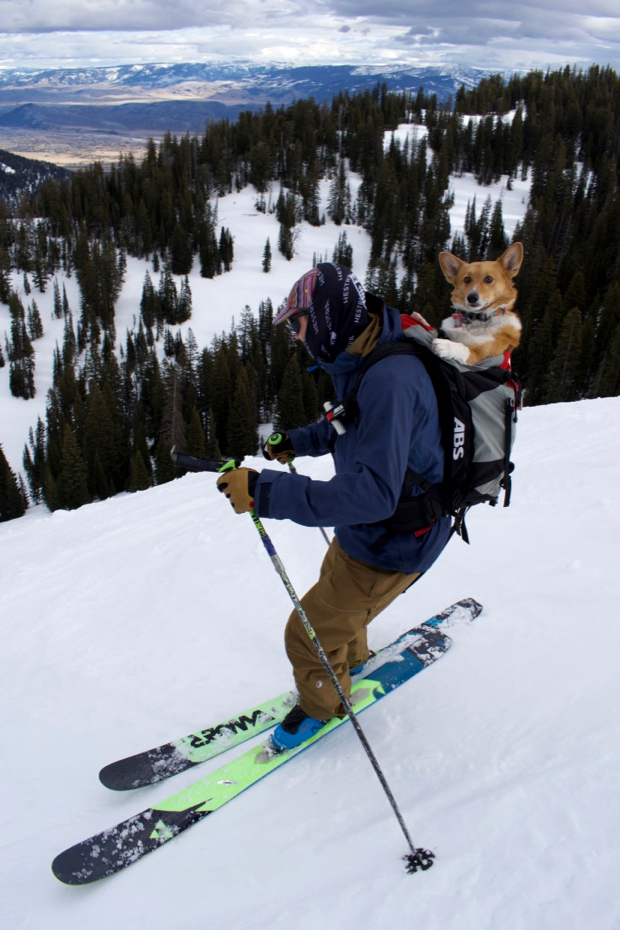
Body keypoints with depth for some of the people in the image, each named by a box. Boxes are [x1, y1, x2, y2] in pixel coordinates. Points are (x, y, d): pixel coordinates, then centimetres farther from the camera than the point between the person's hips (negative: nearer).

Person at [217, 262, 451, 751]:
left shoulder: (389, 378, -34)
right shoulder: (363, 364, -1)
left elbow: (373, 493, -40)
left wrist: (266, 492, -42)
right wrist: (295, 442, 13)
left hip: (390, 547, -9)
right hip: (361, 534, 10)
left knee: (308, 634, 5)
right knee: (335, 592, 31)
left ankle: (323, 703, 35)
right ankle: (351, 658, 60)